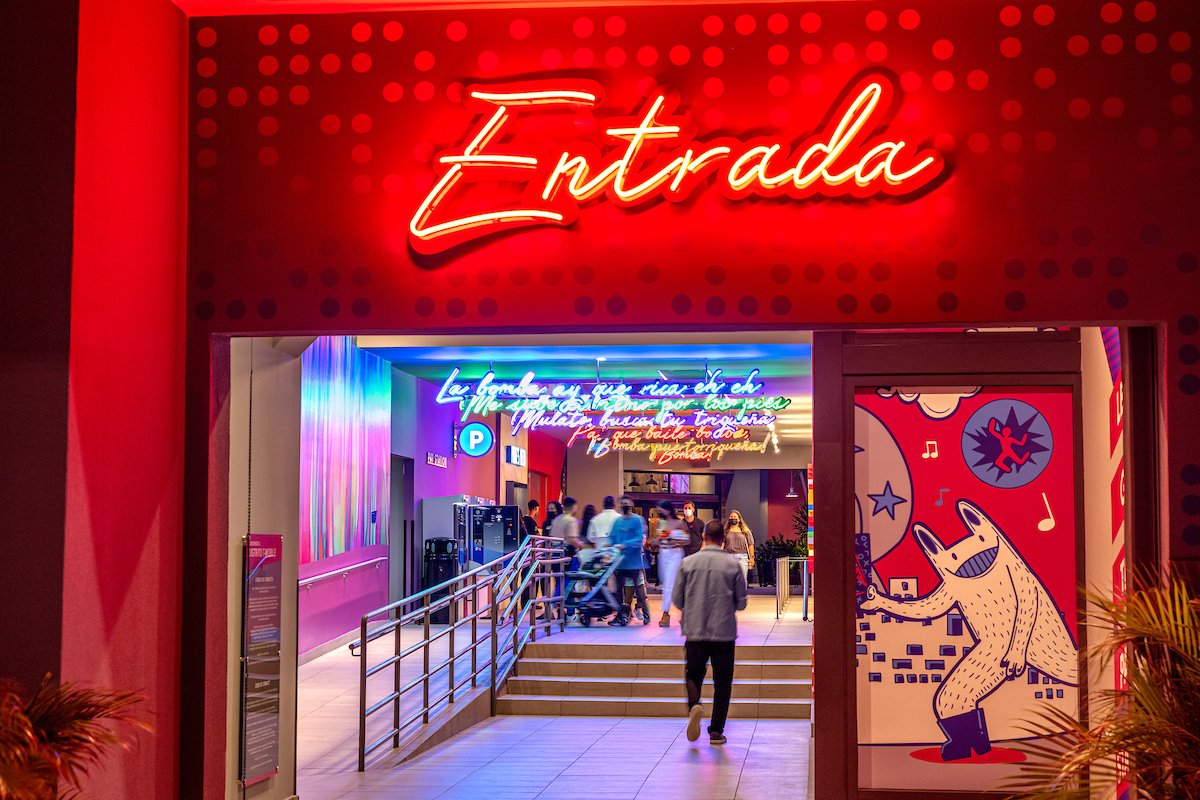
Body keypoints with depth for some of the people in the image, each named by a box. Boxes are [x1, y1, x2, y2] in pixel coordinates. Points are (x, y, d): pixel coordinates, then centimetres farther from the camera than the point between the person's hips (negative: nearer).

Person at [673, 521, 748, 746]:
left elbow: (677, 598, 3)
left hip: (695, 631, 1)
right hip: (724, 632, -1)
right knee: (722, 682, 8)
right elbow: (741, 602, 2)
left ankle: (694, 705, -18)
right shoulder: (733, 565, -3)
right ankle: (716, 730, 7)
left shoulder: (688, 562, -2)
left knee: (693, 674, 12)